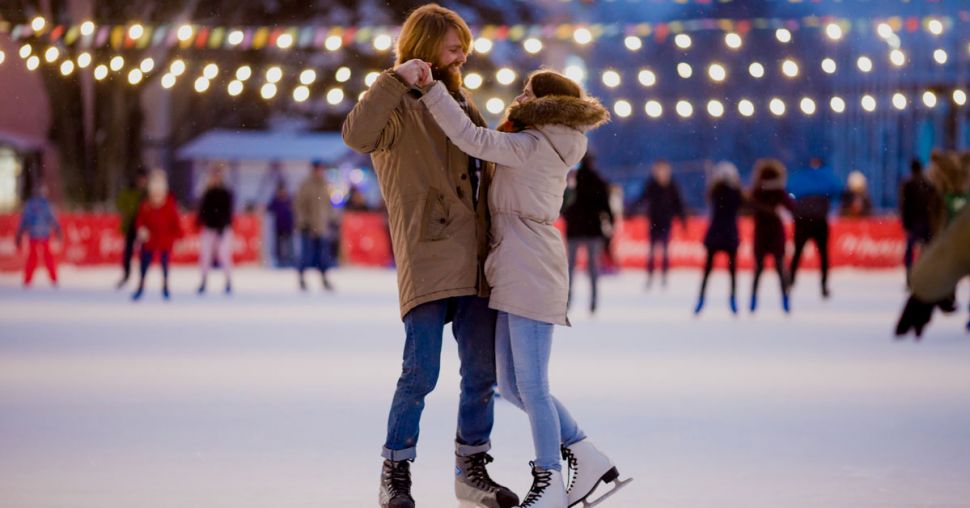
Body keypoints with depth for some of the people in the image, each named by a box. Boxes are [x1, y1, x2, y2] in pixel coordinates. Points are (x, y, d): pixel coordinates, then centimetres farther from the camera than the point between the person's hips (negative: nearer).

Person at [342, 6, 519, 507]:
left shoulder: (460, 100, 20)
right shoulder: (397, 105, -3)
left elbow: (486, 160, 34)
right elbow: (358, 135, -25)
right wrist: (396, 80, -27)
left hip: (475, 260, 7)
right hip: (427, 258, -7)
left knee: (482, 372, 8)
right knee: (421, 372, -10)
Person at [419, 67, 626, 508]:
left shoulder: (531, 146, -10)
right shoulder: (549, 149, 19)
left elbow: (472, 139, -22)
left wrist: (431, 89, -24)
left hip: (530, 273, -10)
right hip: (515, 273, 10)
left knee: (530, 385, -5)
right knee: (512, 385, 11)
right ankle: (588, 458, 15)